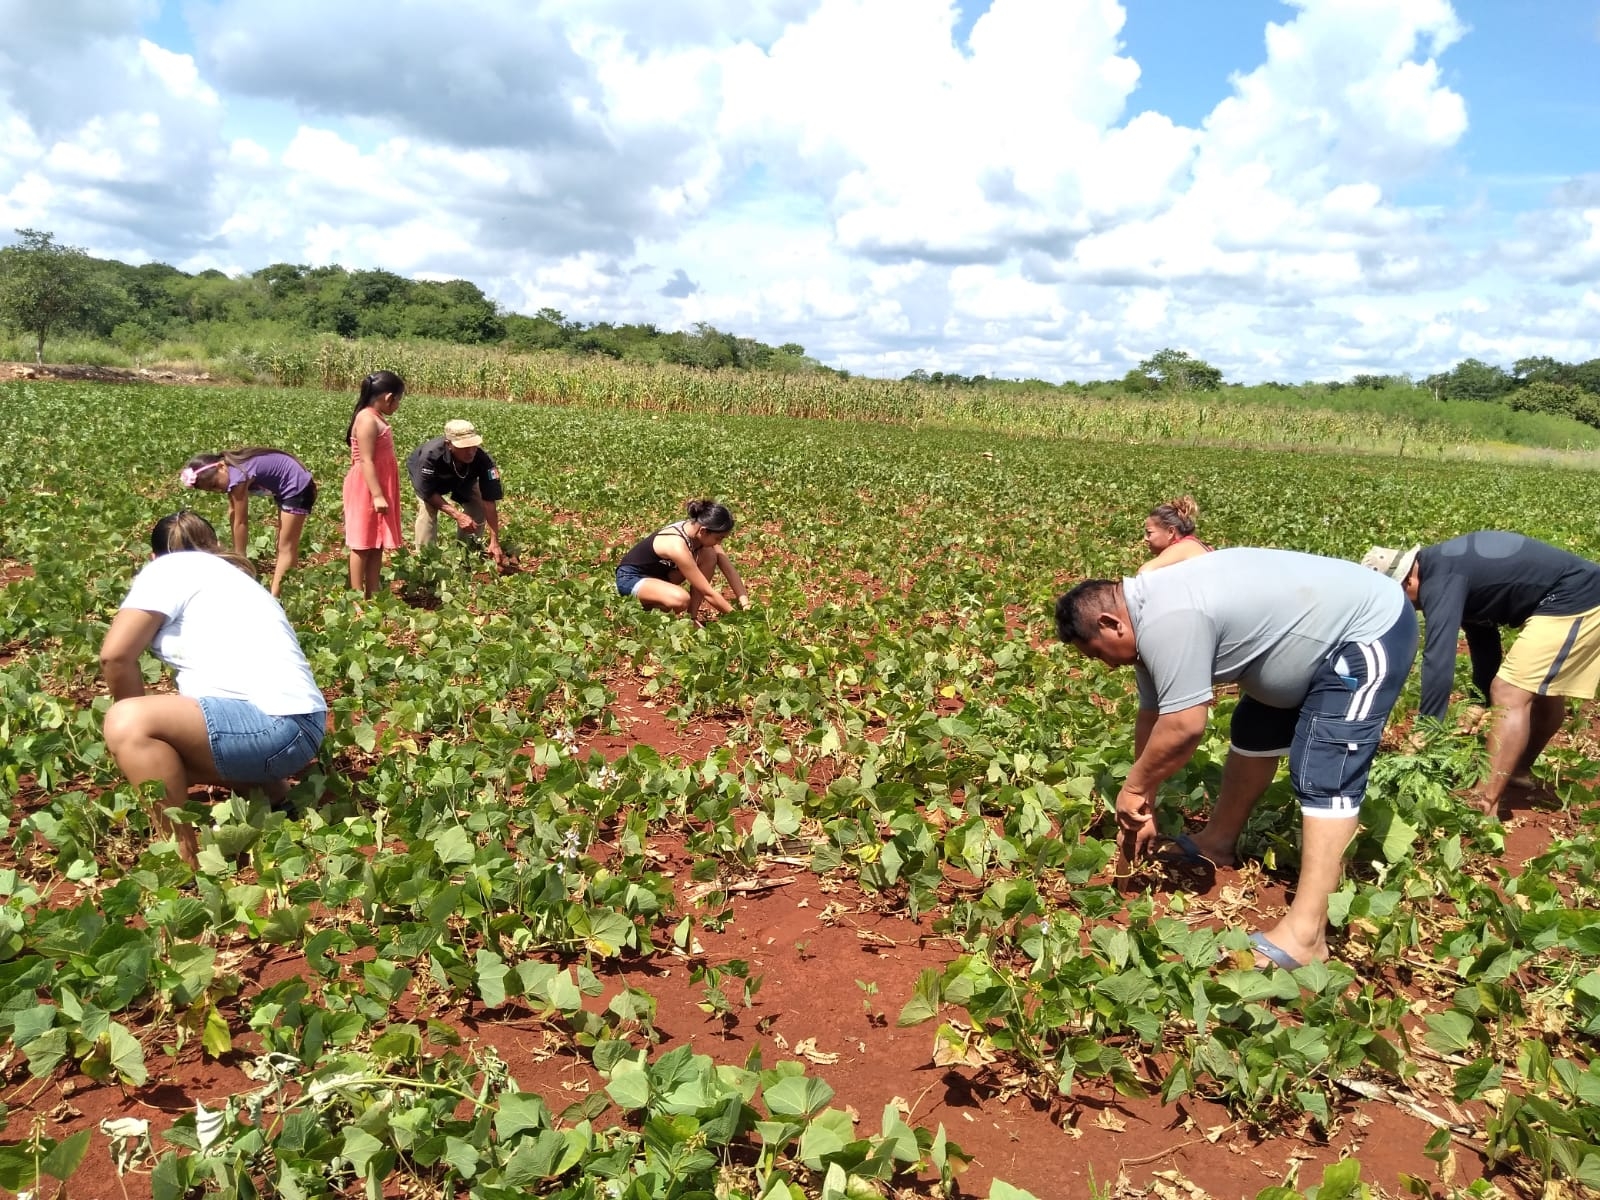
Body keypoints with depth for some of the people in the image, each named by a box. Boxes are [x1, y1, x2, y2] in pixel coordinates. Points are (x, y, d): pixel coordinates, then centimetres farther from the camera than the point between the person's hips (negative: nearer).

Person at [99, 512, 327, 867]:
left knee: (125, 723, -19)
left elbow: (115, 654, -5)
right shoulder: (231, 575, 29)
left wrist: (138, 721, 10)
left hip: (273, 724, -9)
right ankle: (273, 793, 24)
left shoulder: (169, 567, 5)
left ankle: (184, 858, -13)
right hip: (294, 727, 9)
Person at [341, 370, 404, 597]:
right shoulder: (368, 419, -17)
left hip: (379, 488, 10)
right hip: (367, 490, -10)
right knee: (363, 544, -3)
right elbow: (366, 461, -21)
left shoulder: (377, 418, 12)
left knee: (377, 544, 11)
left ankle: (372, 595, 16)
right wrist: (377, 495, -25)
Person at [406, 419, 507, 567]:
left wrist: (494, 542, -41)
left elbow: (489, 501, -37)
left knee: (478, 508, -13)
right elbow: (428, 493, -32)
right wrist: (457, 515, -42)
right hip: (427, 476, -3)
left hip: (463, 478, 3)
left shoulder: (482, 459, -39)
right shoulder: (431, 455, -45)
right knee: (427, 509, -26)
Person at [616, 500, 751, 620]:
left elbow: (729, 569, -8)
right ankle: (639, 604, -7)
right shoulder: (677, 546, -35)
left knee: (710, 556, -13)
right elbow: (707, 593, -31)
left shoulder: (697, 529, -13)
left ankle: (692, 616, -7)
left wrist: (746, 604, -16)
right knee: (681, 599, -38)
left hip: (659, 571, 8)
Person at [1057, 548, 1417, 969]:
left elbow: (1182, 727, -30)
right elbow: (1154, 716, 10)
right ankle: (1218, 843, 34)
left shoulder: (1167, 623, -29)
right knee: (1255, 731, 20)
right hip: (1327, 627, 11)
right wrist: (1145, 805, 15)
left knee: (1324, 775, -15)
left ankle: (1305, 933, -16)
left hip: (1369, 632, -11)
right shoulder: (1151, 615, 3)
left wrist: (1134, 788, -15)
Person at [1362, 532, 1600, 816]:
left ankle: (1485, 803, -15)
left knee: (1510, 694, -13)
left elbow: (1439, 660, -28)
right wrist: (1478, 702, 17)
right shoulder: (1445, 567, 10)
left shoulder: (1440, 580, -21)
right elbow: (1483, 636, 18)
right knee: (1545, 693, 25)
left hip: (1573, 601, -11)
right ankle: (1518, 772, 42)